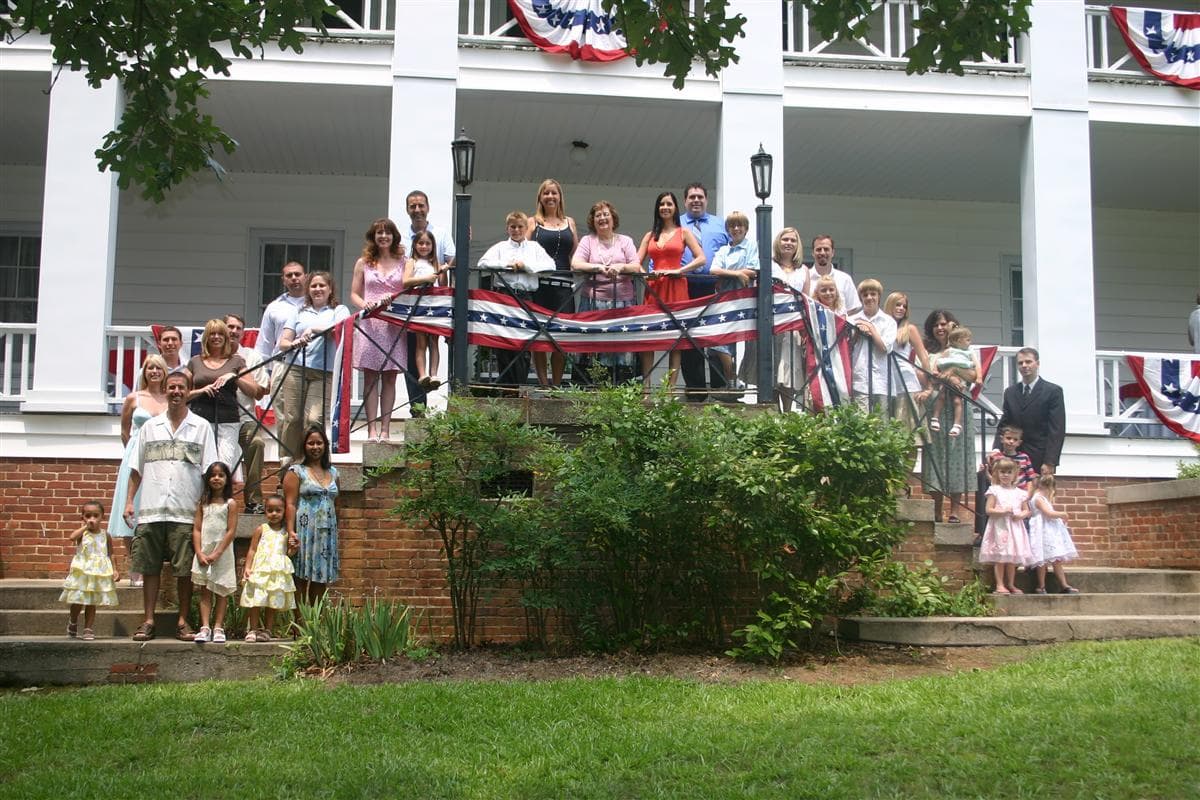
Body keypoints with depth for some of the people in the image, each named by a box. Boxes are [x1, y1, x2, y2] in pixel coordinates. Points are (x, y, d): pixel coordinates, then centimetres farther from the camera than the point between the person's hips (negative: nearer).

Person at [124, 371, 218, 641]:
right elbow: (137, 467, 15)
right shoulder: (150, 426, 14)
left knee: (185, 569, -1)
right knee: (149, 567, 3)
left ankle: (183, 622, 8)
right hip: (150, 509, 2)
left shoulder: (201, 427, 7)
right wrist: (129, 501, 6)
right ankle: (148, 622, 9)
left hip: (185, 511, -2)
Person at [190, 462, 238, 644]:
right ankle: (205, 628, 0)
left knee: (221, 591, 2)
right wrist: (199, 553, -9)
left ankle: (218, 628, 5)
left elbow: (231, 531, -7)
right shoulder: (203, 504, 7)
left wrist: (216, 554, -13)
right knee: (204, 590, 1)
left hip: (222, 552, -3)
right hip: (203, 552, 3)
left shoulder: (230, 504, -2)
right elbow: (196, 530, 3)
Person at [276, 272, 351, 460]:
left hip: (324, 373, -3)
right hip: (295, 369, 3)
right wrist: (294, 344, -7)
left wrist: (313, 329, -18)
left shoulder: (339, 310, 14)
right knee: (293, 418, -5)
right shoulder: (300, 312, 23)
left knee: (314, 419, -15)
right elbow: (283, 342, 16)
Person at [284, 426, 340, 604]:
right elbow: (290, 503, -7)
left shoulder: (333, 473, 15)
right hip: (304, 531, -5)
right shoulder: (296, 471, 0)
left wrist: (335, 532, 13)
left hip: (327, 533, 5)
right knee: (301, 578, -3)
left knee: (321, 579, 7)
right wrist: (291, 531, -17)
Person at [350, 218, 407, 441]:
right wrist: (364, 304, -9)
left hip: (394, 325, 0)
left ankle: (385, 429, 2)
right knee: (370, 377, -3)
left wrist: (395, 300, -13)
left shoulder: (404, 263, 11)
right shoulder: (363, 263, 13)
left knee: (390, 377, 0)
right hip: (370, 324, 0)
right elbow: (354, 294, 12)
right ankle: (372, 429, -4)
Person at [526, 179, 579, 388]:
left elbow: (576, 255, 19)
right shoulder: (533, 222, 13)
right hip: (538, 283, -2)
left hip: (563, 285, 2)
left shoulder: (569, 223, 20)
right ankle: (543, 384, 1)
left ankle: (557, 384, 5)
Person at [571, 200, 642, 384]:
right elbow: (575, 265, -3)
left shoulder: (625, 241, 15)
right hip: (594, 301, -1)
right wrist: (598, 267, -18)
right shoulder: (587, 240, 12)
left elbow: (636, 267, 4)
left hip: (623, 301, 1)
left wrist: (621, 267, -16)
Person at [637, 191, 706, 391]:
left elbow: (701, 259, -1)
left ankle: (671, 386, -3)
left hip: (677, 287, -3)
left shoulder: (683, 233, 9)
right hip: (654, 287, 3)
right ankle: (646, 385, -2)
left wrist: (678, 270, -11)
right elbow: (637, 262, 11)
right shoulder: (650, 235, 18)